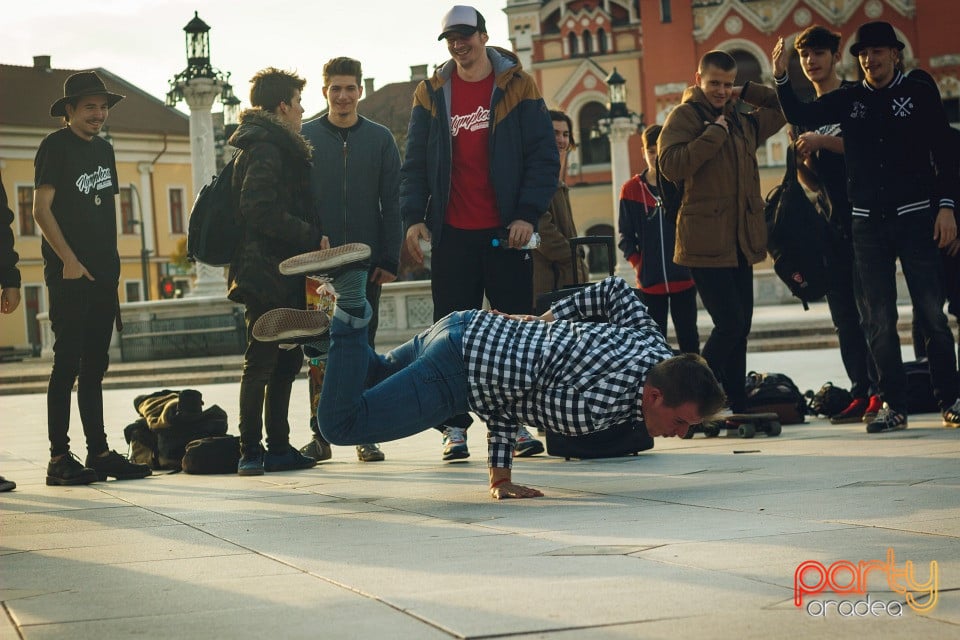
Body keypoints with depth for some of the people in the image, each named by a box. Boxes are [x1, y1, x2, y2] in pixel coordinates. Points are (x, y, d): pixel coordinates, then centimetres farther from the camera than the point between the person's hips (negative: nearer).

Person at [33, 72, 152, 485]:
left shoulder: (103, 149, 16)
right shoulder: (56, 146, -6)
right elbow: (41, 209, -12)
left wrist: (112, 265, 15)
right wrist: (69, 261, -17)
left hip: (102, 275, 7)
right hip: (69, 275, -7)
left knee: (94, 366, 10)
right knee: (68, 363, -7)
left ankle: (99, 452, 15)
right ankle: (59, 458, -5)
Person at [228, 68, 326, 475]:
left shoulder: (272, 148, 21)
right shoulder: (265, 150, -12)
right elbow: (262, 212, -22)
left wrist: (311, 239, 15)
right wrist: (313, 238, -17)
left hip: (282, 276, 11)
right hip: (268, 272, -11)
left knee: (286, 362, 12)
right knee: (261, 363, -8)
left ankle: (278, 448, 16)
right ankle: (250, 451, -5)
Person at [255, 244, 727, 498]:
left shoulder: (653, 343, -4)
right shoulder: (600, 408, -28)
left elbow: (614, 289, 14)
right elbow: (502, 410, -16)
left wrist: (551, 318, 18)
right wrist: (500, 471, -4)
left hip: (468, 329, 9)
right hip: (458, 373, -9)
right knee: (339, 424, -1)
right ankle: (349, 311, -4)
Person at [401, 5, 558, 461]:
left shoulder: (518, 87, 2)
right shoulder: (431, 94, 8)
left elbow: (544, 156, -2)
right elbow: (415, 162, 9)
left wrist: (528, 213, -12)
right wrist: (413, 217, -4)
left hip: (506, 232, -1)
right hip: (452, 234, 1)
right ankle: (455, 427, 3)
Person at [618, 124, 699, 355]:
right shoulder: (631, 189, 3)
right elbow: (626, 236, 6)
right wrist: (638, 264, -5)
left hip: (683, 277, 0)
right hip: (650, 281, 0)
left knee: (688, 338, 6)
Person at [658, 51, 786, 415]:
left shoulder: (742, 122, 18)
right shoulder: (685, 117, -3)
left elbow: (783, 109, 31)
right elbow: (671, 165, -19)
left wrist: (746, 94, 17)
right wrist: (714, 134, -16)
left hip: (741, 242, 8)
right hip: (706, 243, -8)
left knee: (739, 328, 8)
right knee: (729, 324, -15)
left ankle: (735, 410, 14)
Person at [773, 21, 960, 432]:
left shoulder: (920, 94, 2)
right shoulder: (848, 100, 9)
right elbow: (802, 117, 3)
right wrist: (781, 79, -13)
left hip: (916, 217, -3)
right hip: (868, 223, 3)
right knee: (878, 319, 2)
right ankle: (894, 406, 7)